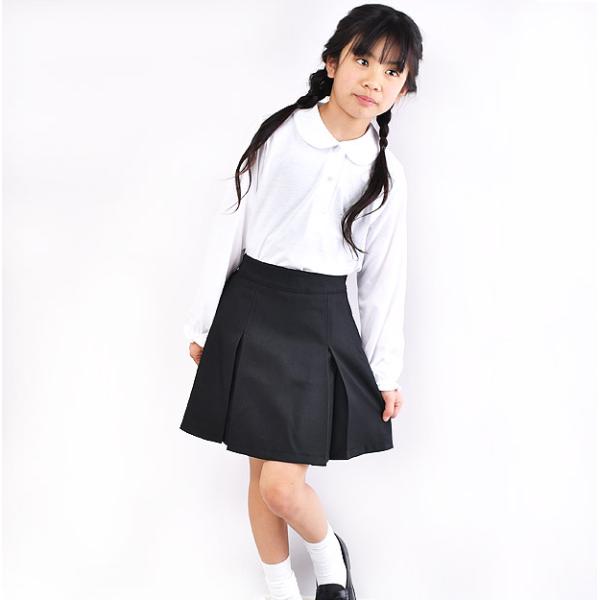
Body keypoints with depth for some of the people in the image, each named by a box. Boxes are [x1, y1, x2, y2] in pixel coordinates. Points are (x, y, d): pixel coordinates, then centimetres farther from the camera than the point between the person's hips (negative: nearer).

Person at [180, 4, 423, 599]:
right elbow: (231, 229, 1)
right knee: (261, 473, 9)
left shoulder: (387, 174, 2)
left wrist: (387, 372, 8)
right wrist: (204, 323, 3)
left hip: (322, 323, 0)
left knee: (282, 487, -5)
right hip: (250, 313, 1)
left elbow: (383, 280, 7)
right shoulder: (278, 135, -3)